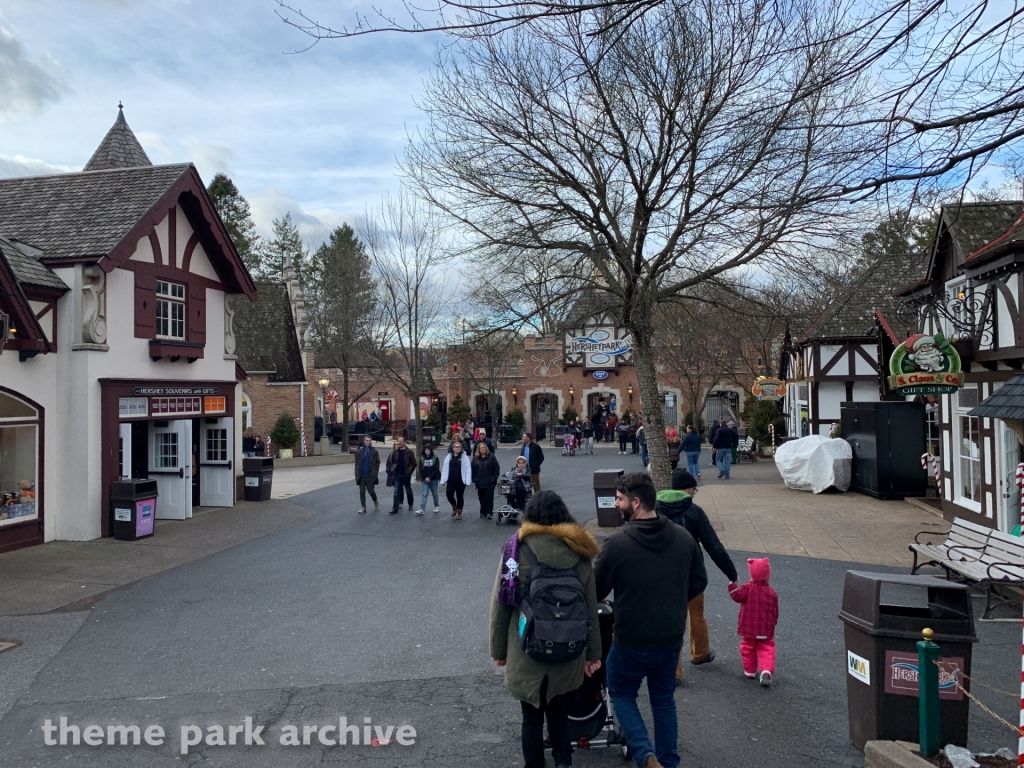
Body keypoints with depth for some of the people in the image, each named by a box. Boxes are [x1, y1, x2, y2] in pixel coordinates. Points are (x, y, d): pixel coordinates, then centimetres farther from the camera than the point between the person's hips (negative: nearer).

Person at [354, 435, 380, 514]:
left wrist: (375, 472, -6)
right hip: (361, 475, 2)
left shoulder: (374, 451, -2)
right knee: (362, 492, 3)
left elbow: (377, 462, 0)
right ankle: (363, 508, 9)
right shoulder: (359, 451, 3)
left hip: (370, 476, -2)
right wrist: (357, 473, 3)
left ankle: (376, 502, 31)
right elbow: (357, 463, 8)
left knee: (370, 490, 4)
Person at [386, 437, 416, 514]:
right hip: (397, 475, 2)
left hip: (406, 475, -2)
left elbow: (413, 463, -6)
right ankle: (395, 508, -2)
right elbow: (390, 461, 11)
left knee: (408, 491, 14)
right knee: (396, 492, -2)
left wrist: (409, 471, -14)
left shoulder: (409, 452, -6)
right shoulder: (395, 452, 3)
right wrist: (392, 469, -4)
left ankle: (410, 505, 33)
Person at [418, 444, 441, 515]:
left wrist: (430, 477, -16)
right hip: (425, 480, 1)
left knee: (434, 493, 11)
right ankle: (422, 509, -14)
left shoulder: (435, 459, -4)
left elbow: (436, 469, -10)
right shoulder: (422, 459, 4)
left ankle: (437, 506, 30)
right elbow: (421, 470, 3)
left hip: (433, 479, -1)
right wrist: (424, 478, -8)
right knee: (424, 494, -7)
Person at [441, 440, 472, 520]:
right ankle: (454, 507, 24)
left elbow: (468, 470, -7)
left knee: (460, 496, 6)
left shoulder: (464, 457, -4)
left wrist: (467, 481, -13)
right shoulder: (448, 457, 5)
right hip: (451, 480, 3)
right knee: (449, 494, -5)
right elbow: (444, 469, 7)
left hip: (460, 481, -2)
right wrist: (443, 480, 4)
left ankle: (459, 512, 21)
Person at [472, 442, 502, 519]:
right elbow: (472, 469, 9)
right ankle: (483, 513, 16)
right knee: (482, 498, 8)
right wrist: (474, 479, 1)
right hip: (480, 482, 3)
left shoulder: (491, 457, 0)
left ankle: (489, 512, -3)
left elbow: (496, 468, -2)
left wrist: (494, 478, -8)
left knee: (489, 497, -7)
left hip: (489, 482, -3)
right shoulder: (475, 458, 9)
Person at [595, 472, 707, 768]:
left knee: (621, 693, 19)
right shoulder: (683, 537, -7)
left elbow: (595, 592, -10)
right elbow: (699, 582, 6)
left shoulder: (617, 544, -21)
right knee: (664, 700, 23)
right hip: (671, 638, 4)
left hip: (632, 640, -4)